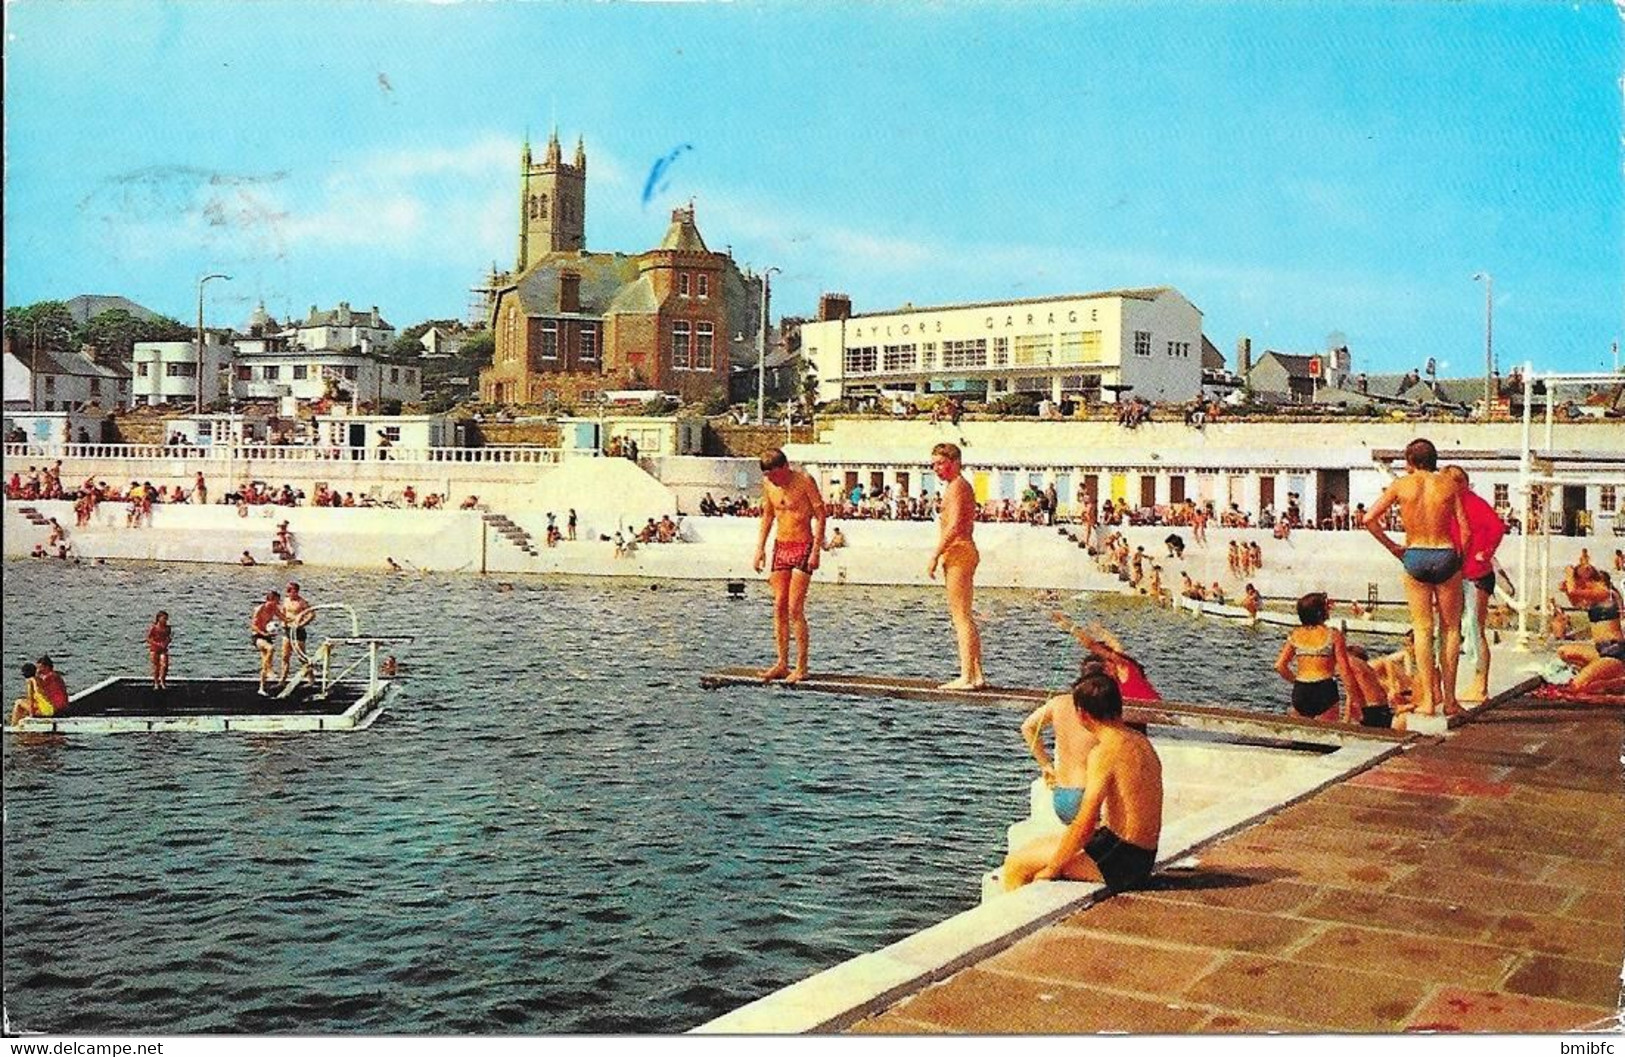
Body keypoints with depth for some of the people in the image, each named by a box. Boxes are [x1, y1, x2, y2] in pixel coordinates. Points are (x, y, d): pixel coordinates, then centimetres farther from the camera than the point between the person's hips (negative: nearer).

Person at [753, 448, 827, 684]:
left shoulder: (804, 481, -11)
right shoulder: (768, 484, 6)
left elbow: (820, 515, -10)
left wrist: (816, 550, -15)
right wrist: (760, 548, 11)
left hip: (803, 547, -6)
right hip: (780, 546, 6)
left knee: (795, 608, -10)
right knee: (779, 606, 3)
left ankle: (801, 667, -4)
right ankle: (782, 664, 9)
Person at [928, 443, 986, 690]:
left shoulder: (956, 486, -11)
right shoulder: (963, 486, 21)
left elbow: (954, 526, -21)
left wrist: (935, 555, -19)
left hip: (958, 552, -11)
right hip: (966, 551, 11)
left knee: (960, 616, -11)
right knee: (965, 616, 13)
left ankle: (967, 677, -12)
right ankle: (976, 674, 15)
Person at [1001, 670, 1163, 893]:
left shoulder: (1104, 753, -20)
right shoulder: (1140, 741, 9)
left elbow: (1084, 825, -21)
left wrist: (1051, 869, -9)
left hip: (1118, 862, -9)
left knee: (1016, 865, -3)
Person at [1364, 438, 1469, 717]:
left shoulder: (1401, 485, 0)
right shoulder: (1449, 484, 1)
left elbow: (1369, 519, -5)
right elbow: (1465, 531, -3)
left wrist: (1392, 547, 6)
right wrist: (1460, 558, 10)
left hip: (1415, 558, 0)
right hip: (1446, 556, 0)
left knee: (1423, 629, 7)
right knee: (1450, 628, 10)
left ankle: (1427, 700, 5)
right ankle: (1449, 699, 10)